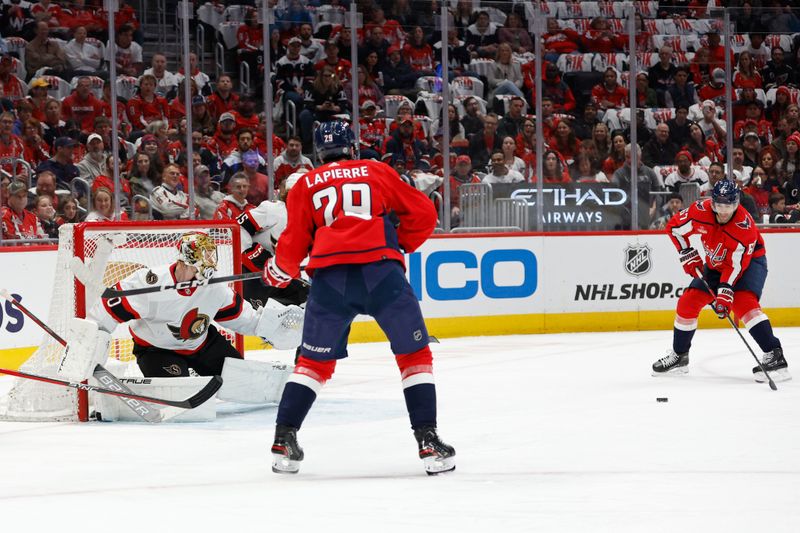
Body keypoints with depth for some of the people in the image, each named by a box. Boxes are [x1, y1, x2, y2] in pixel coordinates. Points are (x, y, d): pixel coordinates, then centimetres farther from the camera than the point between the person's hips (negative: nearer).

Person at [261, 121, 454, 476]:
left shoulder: (305, 186, 20)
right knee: (415, 353, 9)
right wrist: (401, 245, 32)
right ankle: (428, 441, 0)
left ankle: (283, 442, 10)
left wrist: (278, 272, 35)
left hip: (329, 276, 1)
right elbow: (423, 212, 18)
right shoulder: (378, 173, 20)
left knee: (314, 361, 16)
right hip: (380, 270, -1)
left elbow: (294, 244, 16)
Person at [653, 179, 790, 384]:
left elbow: (736, 266, -31)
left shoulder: (745, 227, -33)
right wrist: (688, 256, -9)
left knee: (743, 302, -30)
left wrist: (725, 293, -38)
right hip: (716, 263, 6)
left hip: (749, 261, -6)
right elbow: (674, 227, -6)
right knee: (688, 302, 1)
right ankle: (679, 356, 21)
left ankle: (774, 356, -35)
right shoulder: (701, 211, -23)